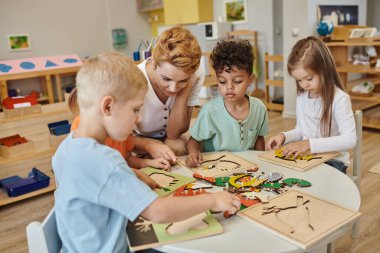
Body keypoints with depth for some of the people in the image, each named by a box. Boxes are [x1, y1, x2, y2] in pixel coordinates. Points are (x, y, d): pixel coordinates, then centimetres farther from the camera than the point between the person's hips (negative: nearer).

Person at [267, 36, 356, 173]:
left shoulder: (339, 99, -15)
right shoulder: (301, 97, 4)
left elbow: (350, 139, -22)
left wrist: (310, 144, -30)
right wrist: (284, 136, -5)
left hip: (333, 161, -5)